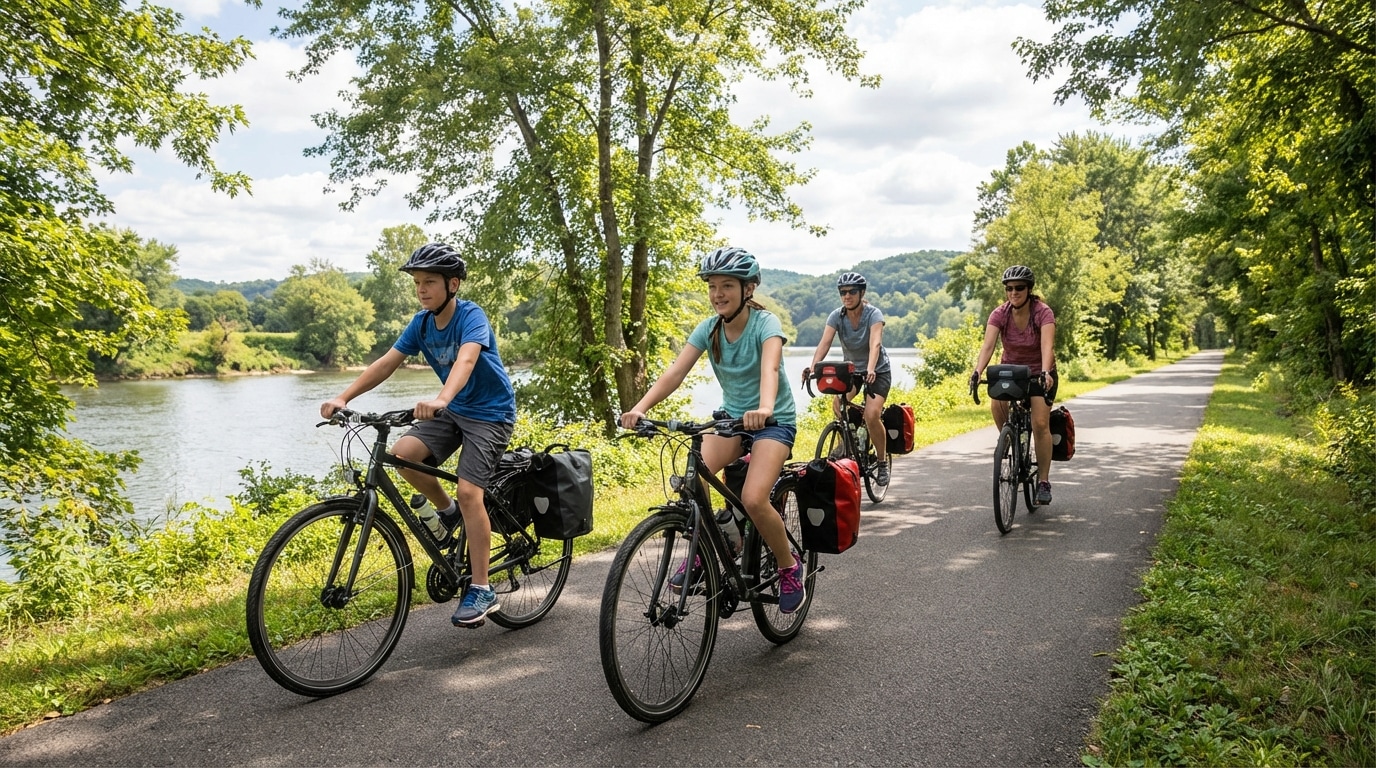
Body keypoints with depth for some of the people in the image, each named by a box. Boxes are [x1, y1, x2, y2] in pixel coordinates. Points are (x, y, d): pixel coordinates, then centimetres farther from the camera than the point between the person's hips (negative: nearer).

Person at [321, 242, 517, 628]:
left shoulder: (471, 316, -20)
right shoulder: (422, 322, 0)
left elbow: (466, 359, -40)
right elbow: (386, 363, -4)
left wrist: (440, 399, -58)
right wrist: (343, 398, -18)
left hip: (490, 412, -6)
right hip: (453, 410, 7)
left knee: (468, 491, -19)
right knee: (402, 454, -18)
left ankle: (482, 591, -9)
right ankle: (447, 511, 9)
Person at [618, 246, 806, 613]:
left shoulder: (765, 323, -18)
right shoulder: (708, 328, -5)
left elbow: (770, 368, -38)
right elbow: (675, 372, -17)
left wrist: (764, 409, -59)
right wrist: (639, 408, -33)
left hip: (774, 421, -4)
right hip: (731, 416, 4)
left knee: (753, 499, -26)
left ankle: (789, 567, 1)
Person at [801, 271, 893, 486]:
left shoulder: (873, 314, -21)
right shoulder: (836, 316, -12)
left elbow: (875, 344, -36)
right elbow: (824, 343, -25)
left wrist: (870, 370, -54)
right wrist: (812, 367, -42)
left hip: (878, 371, -4)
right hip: (851, 368, 4)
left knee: (871, 415, -23)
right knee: (838, 406, -22)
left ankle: (882, 462, -2)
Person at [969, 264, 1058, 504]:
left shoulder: (1043, 313, -22)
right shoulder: (999, 314, -16)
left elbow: (1047, 345, -37)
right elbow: (988, 345, -29)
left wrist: (1045, 373, -55)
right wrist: (977, 372, -46)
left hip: (1039, 373, -2)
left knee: (1040, 424, -16)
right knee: (996, 404, -28)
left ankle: (1043, 481, -2)